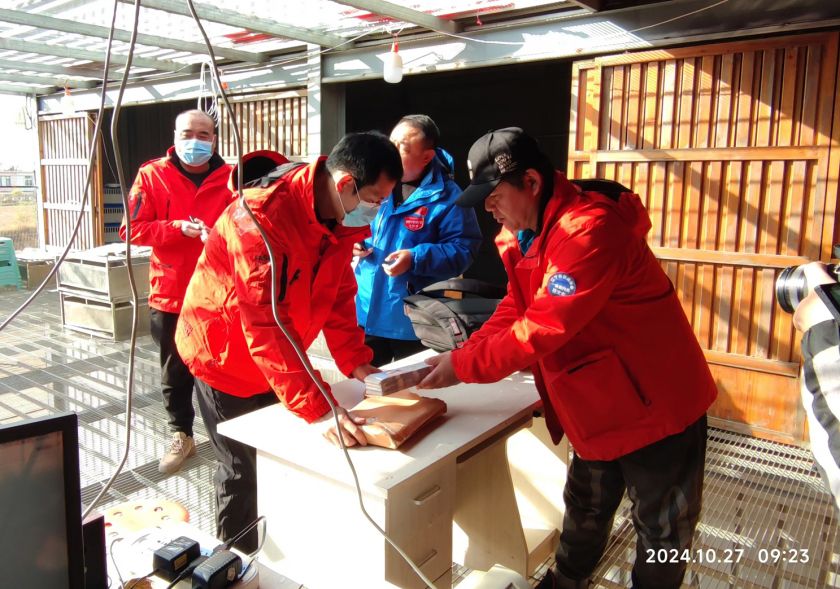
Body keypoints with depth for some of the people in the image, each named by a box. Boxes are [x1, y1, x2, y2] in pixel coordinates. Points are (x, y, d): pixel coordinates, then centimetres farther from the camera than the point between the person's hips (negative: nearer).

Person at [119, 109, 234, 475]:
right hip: (170, 295, 1)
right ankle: (181, 436, 32)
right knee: (174, 373, 13)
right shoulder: (152, 175, 1)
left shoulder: (230, 179, 0)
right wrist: (179, 228, -17)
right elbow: (132, 228, -4)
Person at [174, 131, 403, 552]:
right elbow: (266, 327, -39)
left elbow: (338, 294, -1)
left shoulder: (339, 216, -8)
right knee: (245, 469, 4)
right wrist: (319, 409, -43)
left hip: (276, 360, 7)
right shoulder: (260, 218, -33)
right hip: (226, 357, -7)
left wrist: (355, 361, -14)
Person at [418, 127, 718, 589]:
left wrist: (463, 366, -23)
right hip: (596, 406, 8)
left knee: (661, 529, 14)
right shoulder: (528, 233, 2)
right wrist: (463, 354, -9)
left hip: (656, 404, -8)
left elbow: (544, 327, -31)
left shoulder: (590, 230, -29)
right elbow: (515, 309, 5)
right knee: (585, 508, 25)